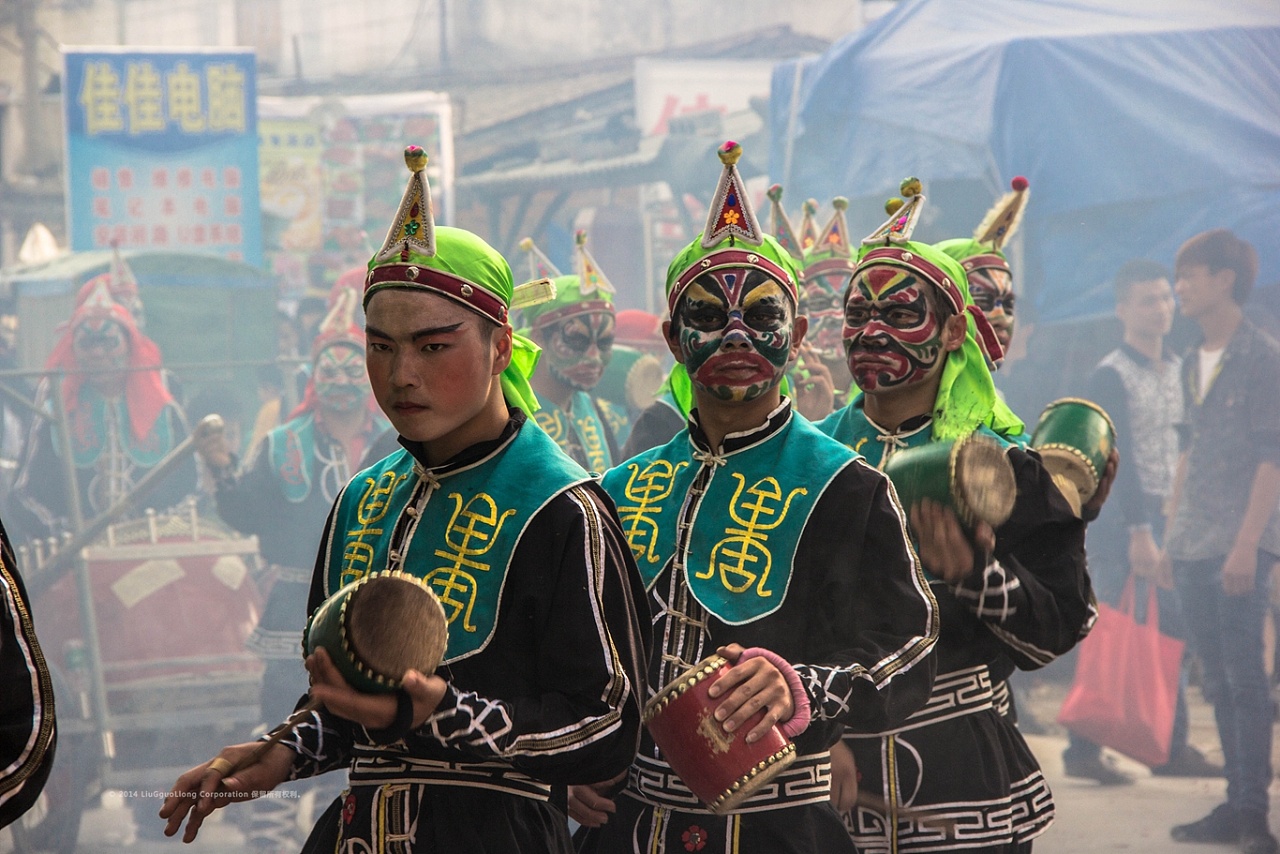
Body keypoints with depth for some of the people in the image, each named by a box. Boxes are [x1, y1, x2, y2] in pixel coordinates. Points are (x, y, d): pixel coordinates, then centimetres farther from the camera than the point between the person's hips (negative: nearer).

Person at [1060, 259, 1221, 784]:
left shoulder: (1178, 371, 15)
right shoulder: (1111, 376, -9)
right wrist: (1139, 532, -21)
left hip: (1169, 521, 7)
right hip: (1121, 520, -7)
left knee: (1175, 636, 8)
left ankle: (1172, 747, 15)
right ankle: (1083, 750, -2)